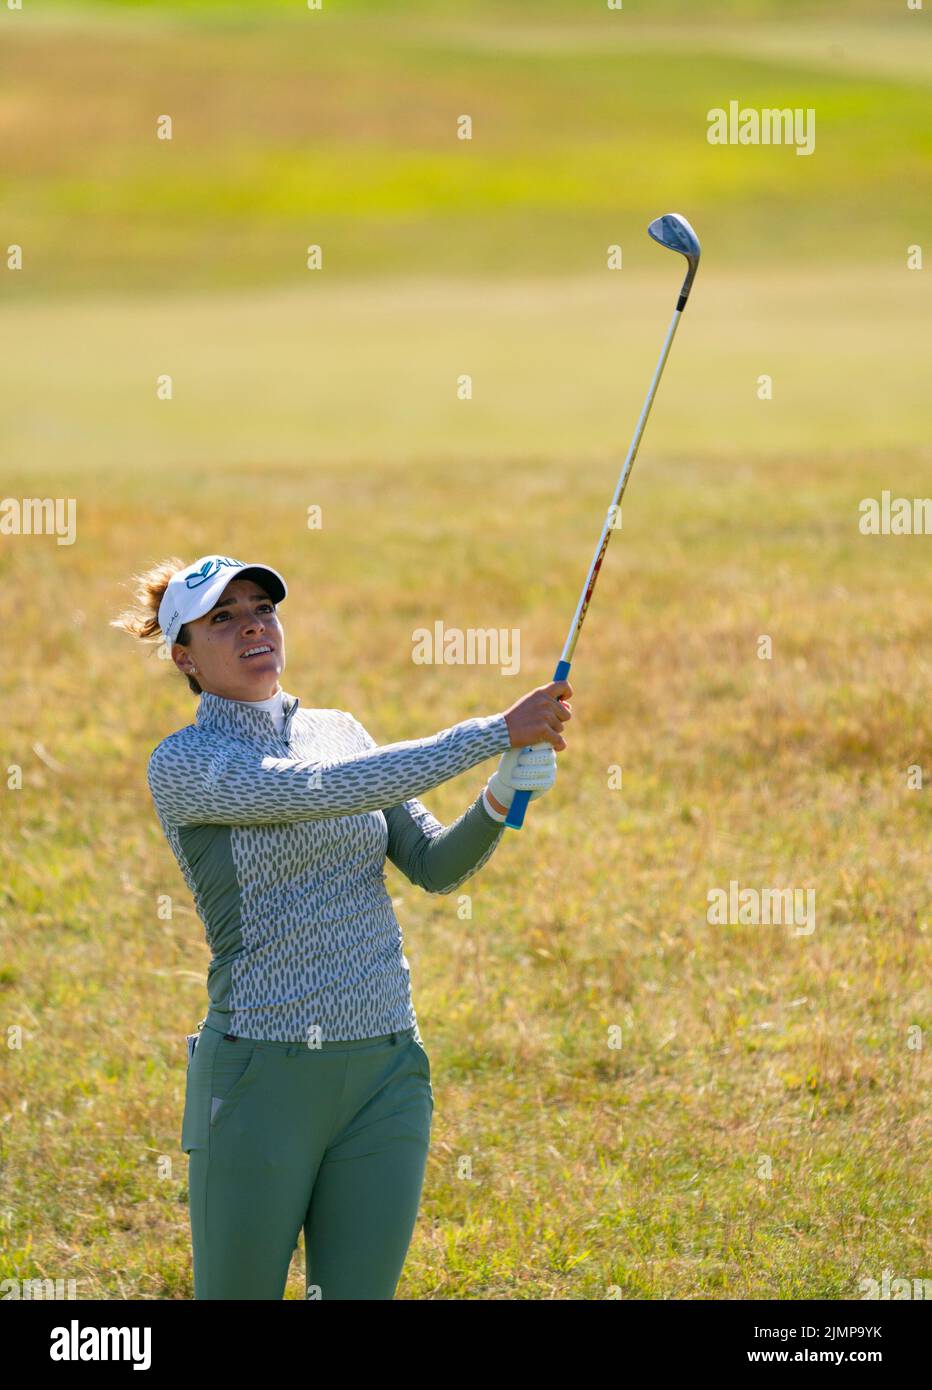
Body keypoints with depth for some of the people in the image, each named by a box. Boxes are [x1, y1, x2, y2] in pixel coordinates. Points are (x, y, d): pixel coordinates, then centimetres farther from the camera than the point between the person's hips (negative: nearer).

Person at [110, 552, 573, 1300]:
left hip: (386, 1076, 5)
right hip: (261, 1080, -5)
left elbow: (435, 865, 9)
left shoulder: (339, 730, 12)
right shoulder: (184, 765, -7)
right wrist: (495, 732, -23)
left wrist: (498, 802, -13)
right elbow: (325, 790, -22)